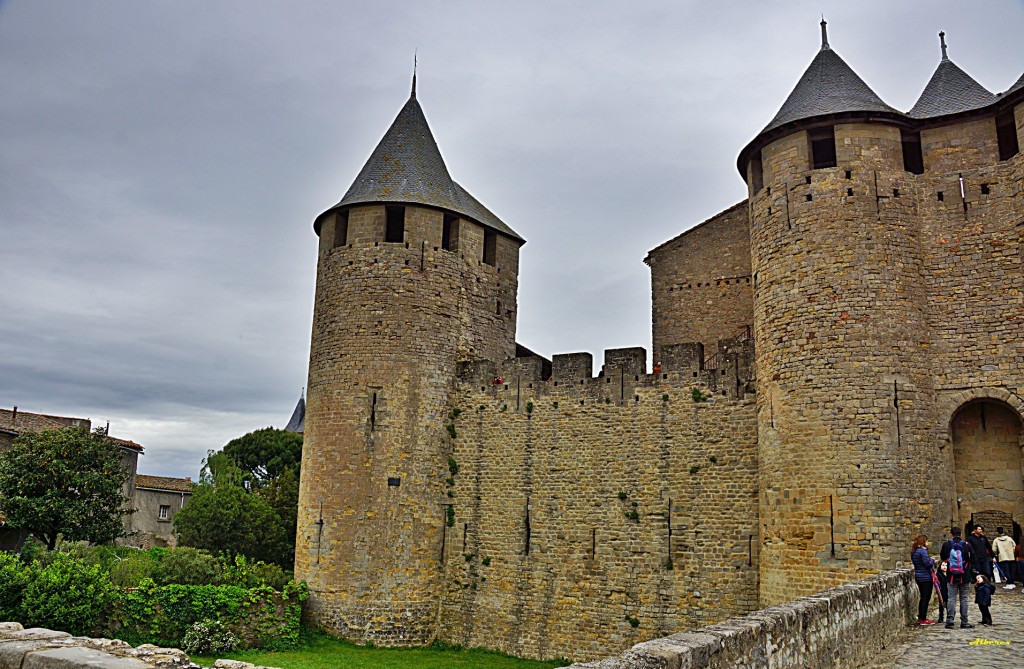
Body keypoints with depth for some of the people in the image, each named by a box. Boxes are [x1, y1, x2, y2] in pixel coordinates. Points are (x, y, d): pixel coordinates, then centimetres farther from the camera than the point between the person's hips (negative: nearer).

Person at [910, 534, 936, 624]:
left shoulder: (913, 551, 9)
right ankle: (923, 619, 2)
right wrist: (932, 561, -3)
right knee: (926, 597, -1)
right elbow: (927, 563, -24)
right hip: (925, 577, -9)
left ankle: (920, 617, 24)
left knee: (923, 597, 18)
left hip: (918, 576, 9)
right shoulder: (923, 551, -18)